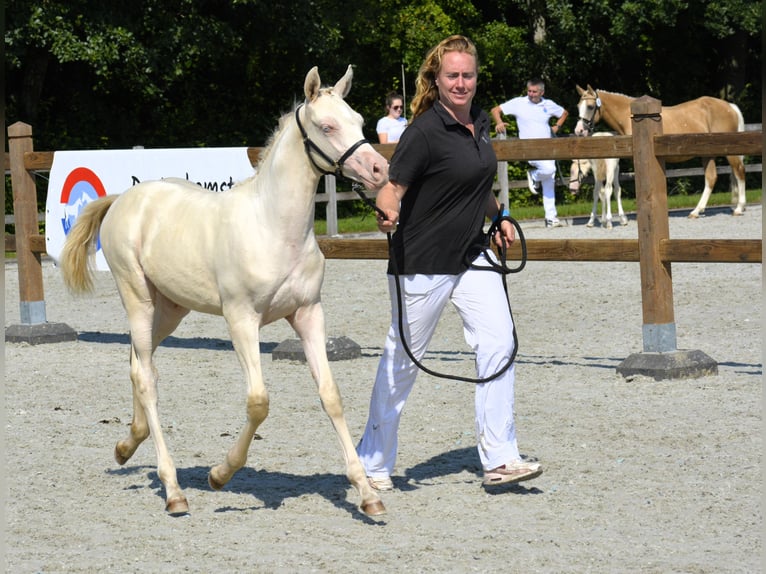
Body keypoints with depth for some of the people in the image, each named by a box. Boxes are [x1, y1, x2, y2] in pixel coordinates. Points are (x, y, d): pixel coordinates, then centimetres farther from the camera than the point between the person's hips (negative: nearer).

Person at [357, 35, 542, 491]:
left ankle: (499, 458, -4)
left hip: (472, 256, 7)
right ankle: (374, 464, 20)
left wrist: (499, 216, 14)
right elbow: (392, 189, -20)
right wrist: (388, 215, -40)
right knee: (403, 360, 4)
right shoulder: (425, 131, -17)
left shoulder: (480, 122, 7)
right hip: (423, 263, -7)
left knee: (499, 342, -8)